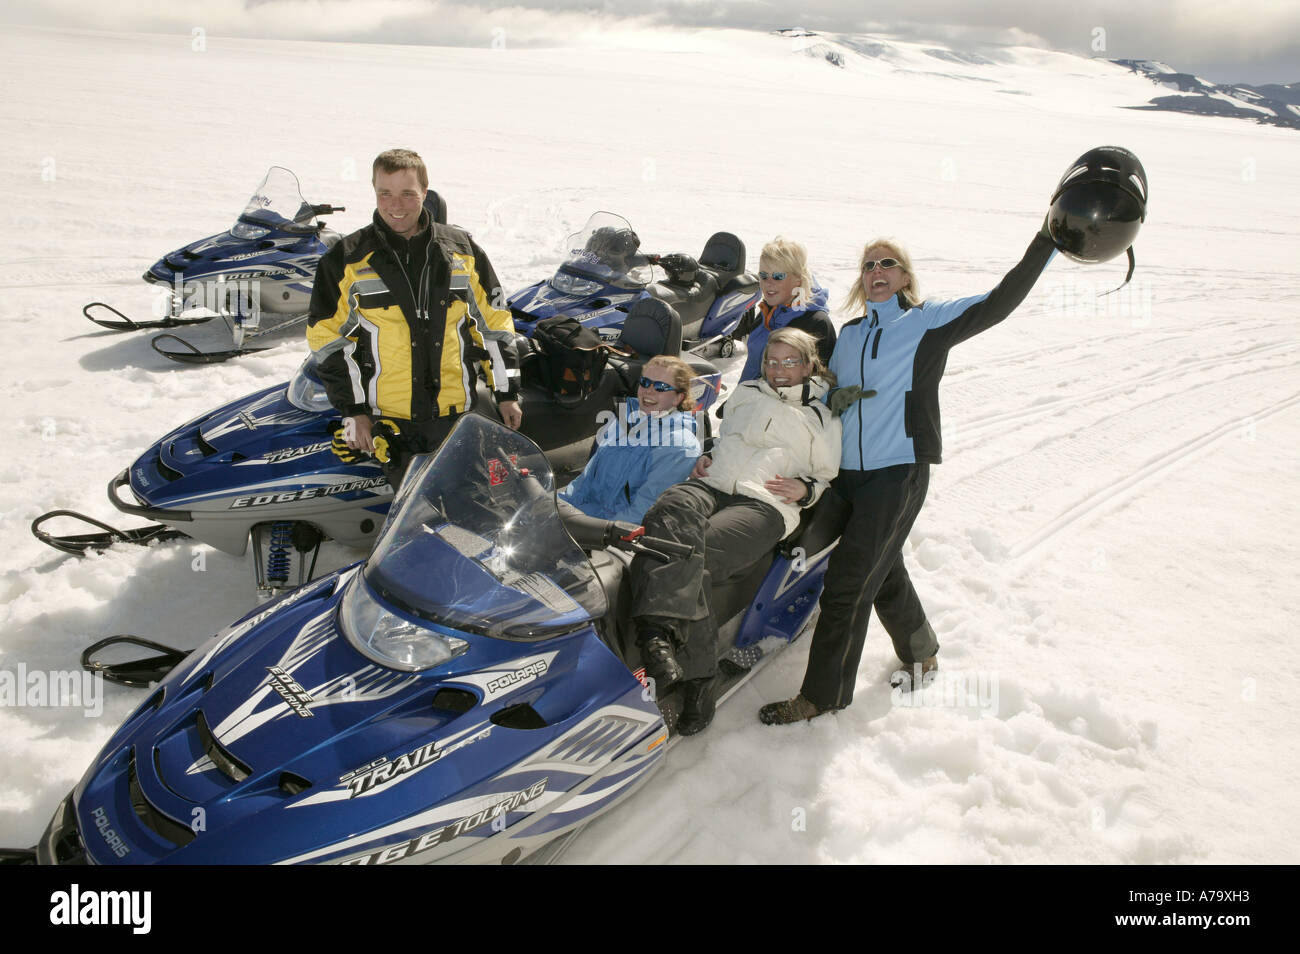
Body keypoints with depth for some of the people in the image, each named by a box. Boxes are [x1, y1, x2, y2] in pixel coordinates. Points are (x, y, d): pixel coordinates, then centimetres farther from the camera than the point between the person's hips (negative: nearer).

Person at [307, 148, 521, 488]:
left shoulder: (462, 249, 7)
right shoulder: (345, 261, 2)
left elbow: (494, 323, 11)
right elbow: (328, 339, 2)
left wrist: (507, 393, 8)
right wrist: (352, 410, -4)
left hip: (460, 415, 2)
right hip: (389, 421, -1)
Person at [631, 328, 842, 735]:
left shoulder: (823, 418, 21)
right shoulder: (746, 393, 31)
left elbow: (831, 480, 22)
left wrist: (806, 489, 1)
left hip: (764, 504, -2)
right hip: (711, 485, 2)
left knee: (697, 555, -35)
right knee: (674, 508, -38)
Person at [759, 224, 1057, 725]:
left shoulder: (929, 322, -1)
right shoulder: (847, 336, 15)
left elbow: (999, 302, -8)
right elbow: (825, 392, 24)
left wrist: (1047, 241, -12)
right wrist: (834, 397, 4)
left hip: (900, 470, -6)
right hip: (848, 473, 6)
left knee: (847, 583, -8)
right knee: (885, 574, 18)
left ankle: (822, 696, 2)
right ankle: (922, 655, 42)